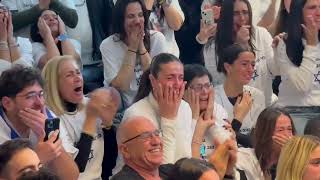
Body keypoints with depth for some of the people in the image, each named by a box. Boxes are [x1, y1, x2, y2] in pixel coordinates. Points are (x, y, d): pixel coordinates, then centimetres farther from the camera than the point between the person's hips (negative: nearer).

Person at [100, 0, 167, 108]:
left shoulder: (157, 38, -4)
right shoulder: (108, 45, -7)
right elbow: (120, 86, -15)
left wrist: (141, 46, -16)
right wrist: (132, 48, -16)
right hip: (122, 107, 0)